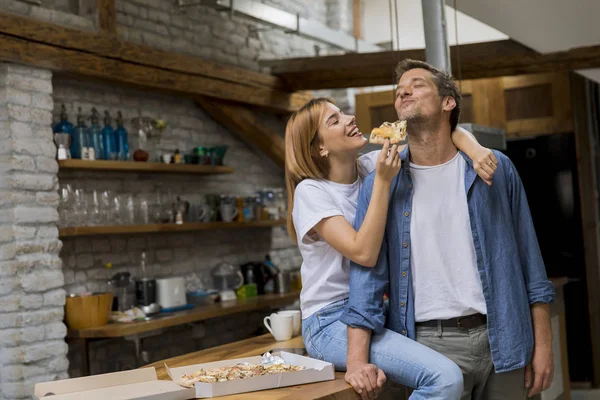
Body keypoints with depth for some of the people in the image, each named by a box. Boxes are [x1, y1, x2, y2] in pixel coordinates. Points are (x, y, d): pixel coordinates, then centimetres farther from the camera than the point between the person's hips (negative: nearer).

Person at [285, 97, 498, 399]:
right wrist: (383, 181, -22)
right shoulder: (311, 191, -12)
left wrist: (473, 149, -17)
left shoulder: (371, 166, 4)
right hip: (331, 324, -7)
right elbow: (364, 253, -23)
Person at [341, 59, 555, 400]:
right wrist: (357, 360, -15)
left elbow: (528, 260, 6)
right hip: (430, 344, -1)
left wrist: (542, 343, 2)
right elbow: (368, 270, -5)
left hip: (502, 339, 1)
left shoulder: (496, 168, 3)